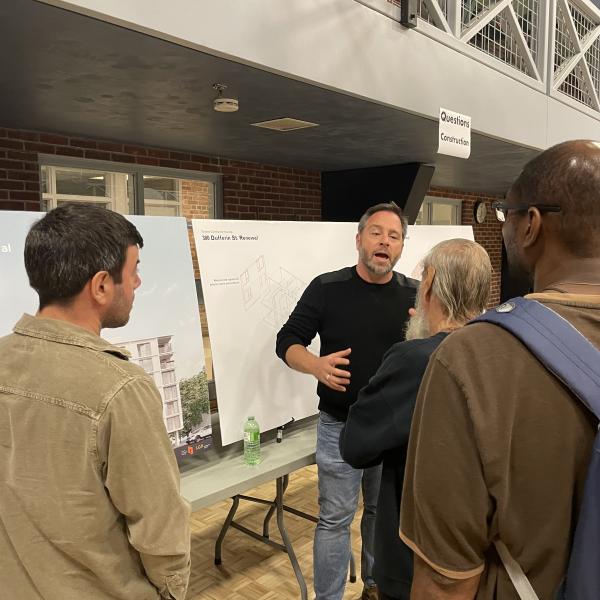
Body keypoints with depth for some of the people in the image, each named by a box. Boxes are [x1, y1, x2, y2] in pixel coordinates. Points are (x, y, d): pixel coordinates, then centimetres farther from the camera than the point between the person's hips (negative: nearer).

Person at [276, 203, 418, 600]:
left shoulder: (415, 295, -2)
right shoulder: (327, 288, -7)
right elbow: (287, 342, -5)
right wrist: (317, 365, -25)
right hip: (340, 426, -2)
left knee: (384, 511, 20)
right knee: (335, 518, 7)